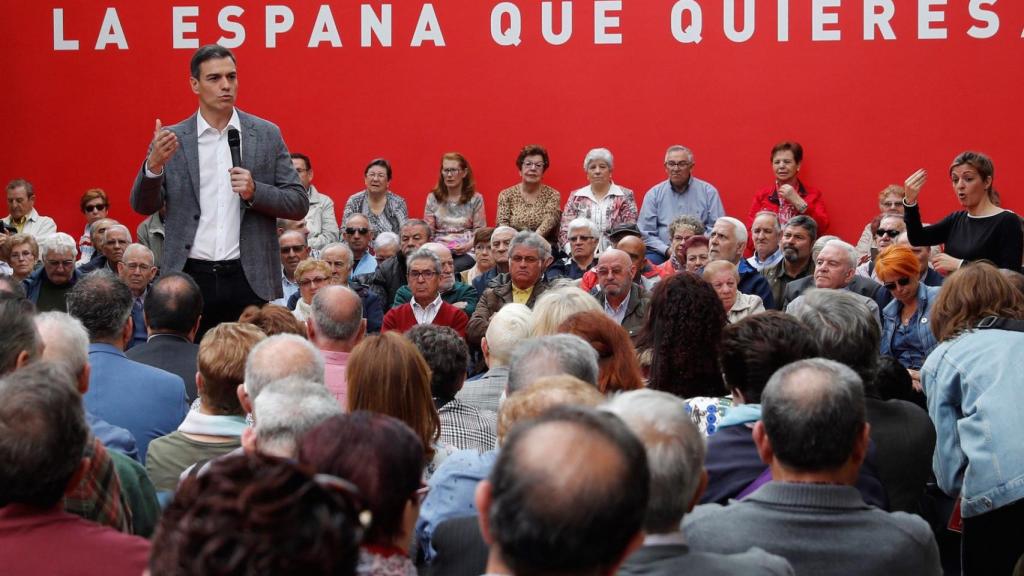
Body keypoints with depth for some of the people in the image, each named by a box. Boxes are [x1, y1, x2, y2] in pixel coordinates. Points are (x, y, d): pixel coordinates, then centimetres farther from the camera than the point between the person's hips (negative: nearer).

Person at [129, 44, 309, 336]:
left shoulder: (267, 135, 6)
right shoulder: (172, 139, 6)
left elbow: (299, 204, 6)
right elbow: (143, 206, 3)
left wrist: (254, 191, -12)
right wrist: (154, 164, -16)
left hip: (249, 279, 0)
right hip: (190, 279, 0)